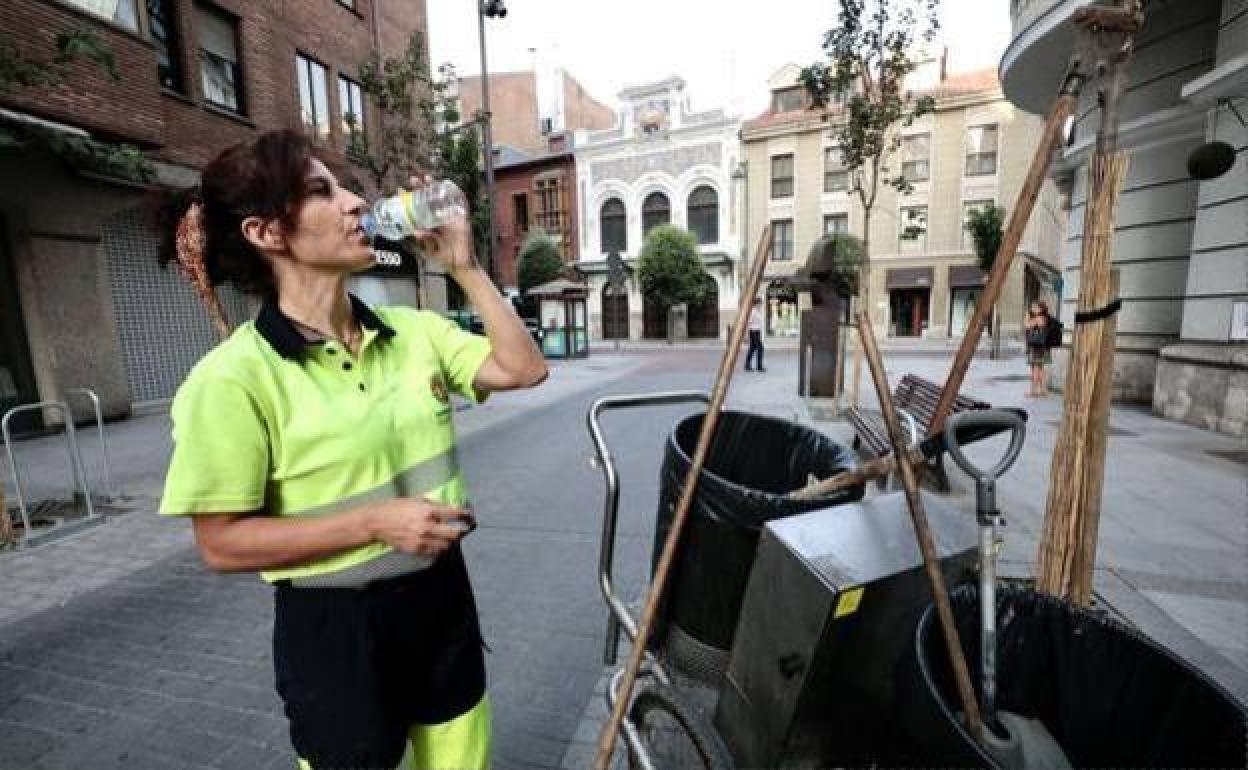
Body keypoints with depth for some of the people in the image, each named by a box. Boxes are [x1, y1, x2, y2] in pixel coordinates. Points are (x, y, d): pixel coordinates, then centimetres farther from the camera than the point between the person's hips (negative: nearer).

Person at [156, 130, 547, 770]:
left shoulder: (413, 330, -3)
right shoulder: (233, 376, -17)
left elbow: (523, 369, -5)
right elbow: (223, 543, -13)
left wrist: (465, 268, -8)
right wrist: (374, 522, -23)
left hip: (441, 598, 5)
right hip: (334, 626, -4)